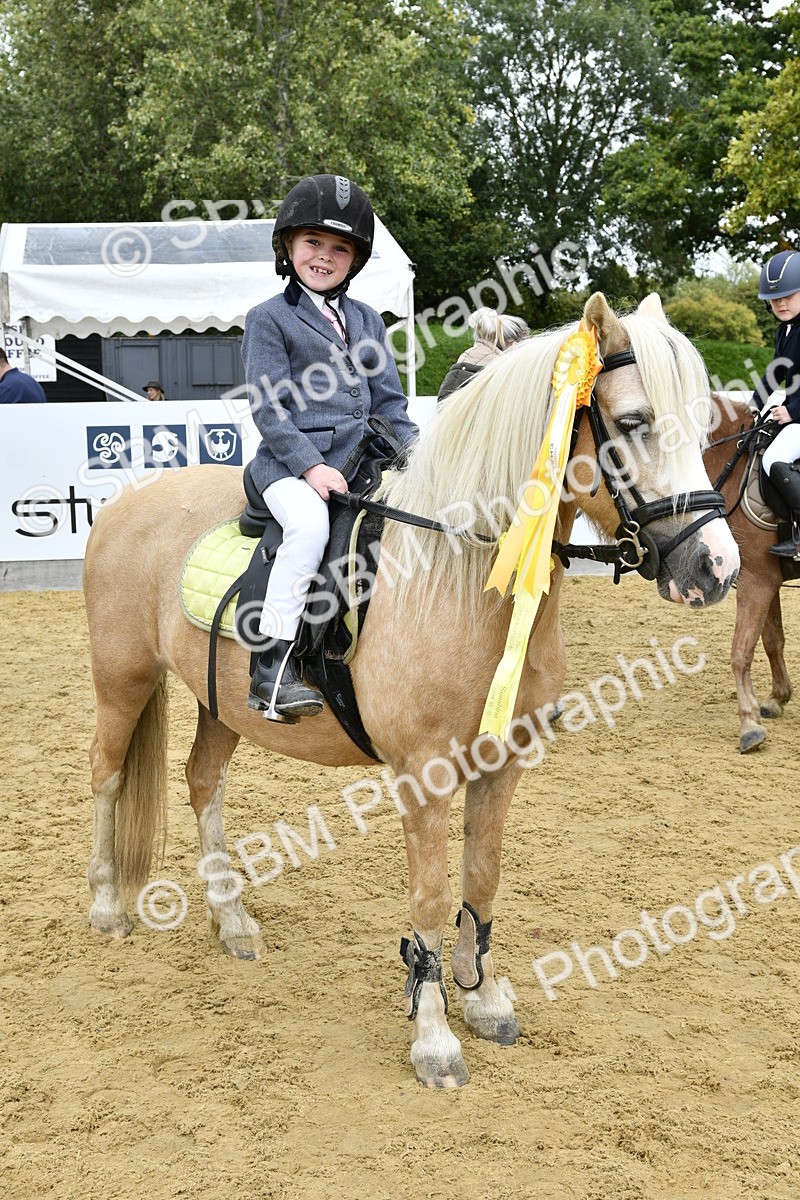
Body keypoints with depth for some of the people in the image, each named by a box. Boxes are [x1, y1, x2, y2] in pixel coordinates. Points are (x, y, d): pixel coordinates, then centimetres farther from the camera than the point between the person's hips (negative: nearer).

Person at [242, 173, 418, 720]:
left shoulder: (367, 321, 20)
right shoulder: (269, 318, 4)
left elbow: (388, 399, 18)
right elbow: (269, 408, -4)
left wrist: (415, 447, -1)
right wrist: (310, 466, -16)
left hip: (362, 459, 6)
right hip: (292, 461, -5)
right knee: (311, 525, -34)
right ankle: (273, 667, -28)